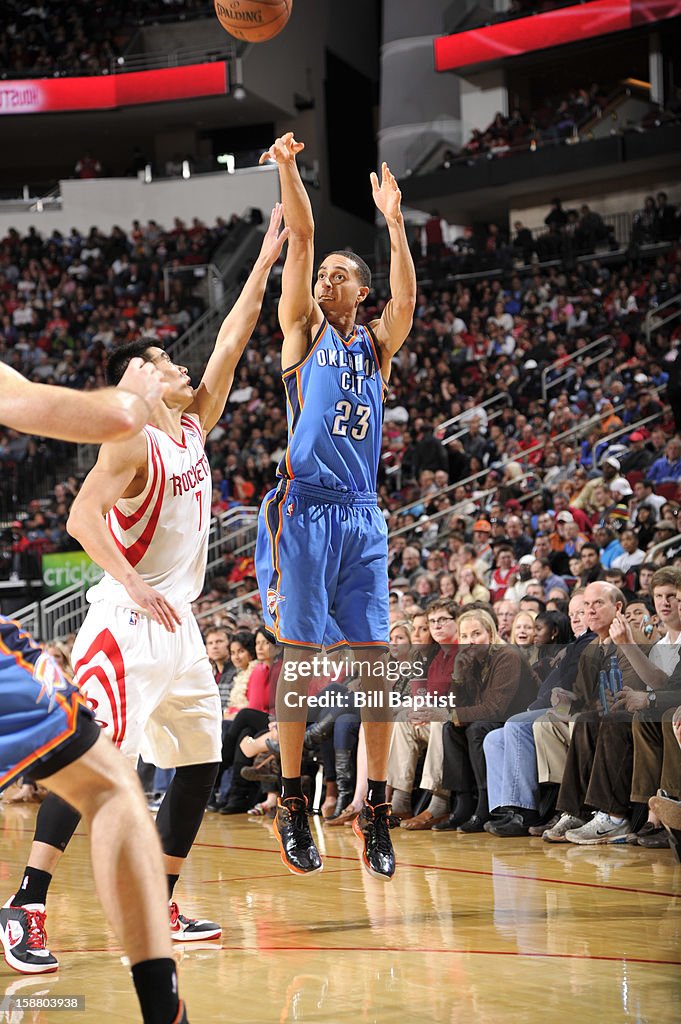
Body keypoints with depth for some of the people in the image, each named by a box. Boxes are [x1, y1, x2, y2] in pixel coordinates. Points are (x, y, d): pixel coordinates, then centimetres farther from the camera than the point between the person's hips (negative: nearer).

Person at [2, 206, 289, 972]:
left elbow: (230, 343, 15)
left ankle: (157, 907, 18)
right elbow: (81, 517, -23)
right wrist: (135, 588, -30)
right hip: (128, 623, -9)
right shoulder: (130, 443, -12)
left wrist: (265, 263, 13)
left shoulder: (192, 428, 11)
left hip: (178, 623, 9)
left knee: (201, 762, 11)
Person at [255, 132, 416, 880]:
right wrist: (288, 169, -12)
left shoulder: (377, 343, 15)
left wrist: (394, 221, -11)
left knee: (374, 661, 1)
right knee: (300, 656, -3)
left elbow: (406, 300, -5)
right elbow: (301, 241, -3)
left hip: (363, 516, 3)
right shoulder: (303, 329, 8)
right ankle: (292, 805, 5)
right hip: (304, 509, -3)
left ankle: (375, 809, 7)